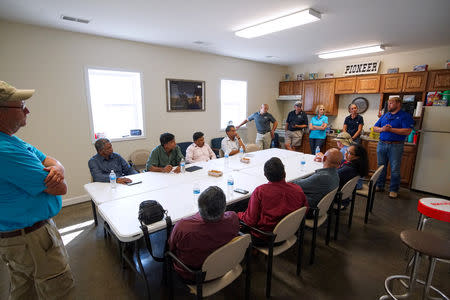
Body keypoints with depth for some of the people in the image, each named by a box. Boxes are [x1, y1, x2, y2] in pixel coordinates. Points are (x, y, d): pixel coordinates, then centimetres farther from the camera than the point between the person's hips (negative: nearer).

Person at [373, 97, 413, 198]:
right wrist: (382, 129, -9)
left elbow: (407, 131, -14)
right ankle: (379, 186, 23)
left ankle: (393, 190, 12)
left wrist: (390, 129, -18)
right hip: (382, 144, 5)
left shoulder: (405, 116, -3)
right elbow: (375, 128, 12)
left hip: (396, 145, -5)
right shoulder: (384, 115, 14)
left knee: (395, 169, 0)